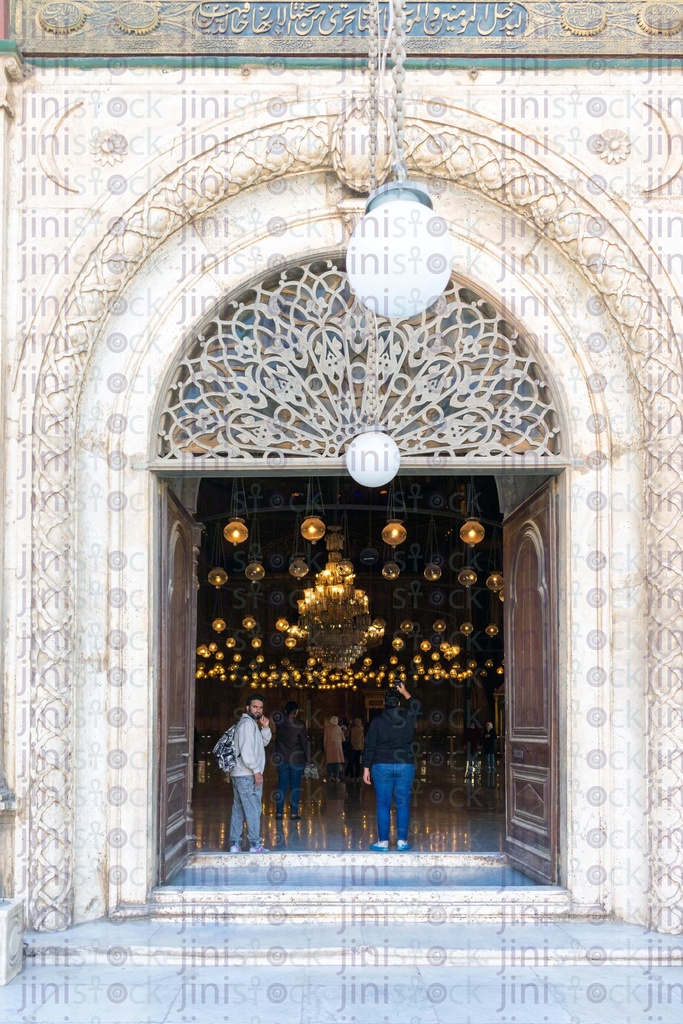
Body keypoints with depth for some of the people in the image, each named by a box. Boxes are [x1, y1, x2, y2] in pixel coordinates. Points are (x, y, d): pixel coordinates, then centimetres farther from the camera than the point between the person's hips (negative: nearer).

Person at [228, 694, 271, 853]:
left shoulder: (252, 723, 19)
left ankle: (235, 844, 13)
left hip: (238, 774, 10)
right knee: (253, 810, -6)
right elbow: (246, 751, -19)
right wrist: (256, 770, -17)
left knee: (238, 810, 10)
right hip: (247, 775, -10)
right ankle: (255, 845, -3)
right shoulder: (247, 723, -12)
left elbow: (264, 742, 24)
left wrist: (265, 728, 7)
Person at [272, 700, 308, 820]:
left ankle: (279, 813, 7)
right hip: (297, 759, -3)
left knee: (282, 784, 8)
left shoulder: (279, 721, -4)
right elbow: (303, 743, -4)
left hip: (282, 759, 3)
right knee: (295, 786, 2)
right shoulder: (300, 726, -11)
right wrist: (306, 756, 9)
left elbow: (275, 715, 21)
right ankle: (294, 813, 0)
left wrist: (285, 713, 14)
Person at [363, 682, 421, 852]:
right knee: (403, 804, 5)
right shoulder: (407, 717, 0)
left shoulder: (377, 721, -5)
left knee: (383, 805, 2)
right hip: (405, 766, 2)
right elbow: (416, 706, 25)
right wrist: (405, 692, 35)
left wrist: (366, 768, 2)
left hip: (382, 766, -1)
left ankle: (383, 841, 3)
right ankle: (402, 841, 4)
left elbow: (370, 747, -4)